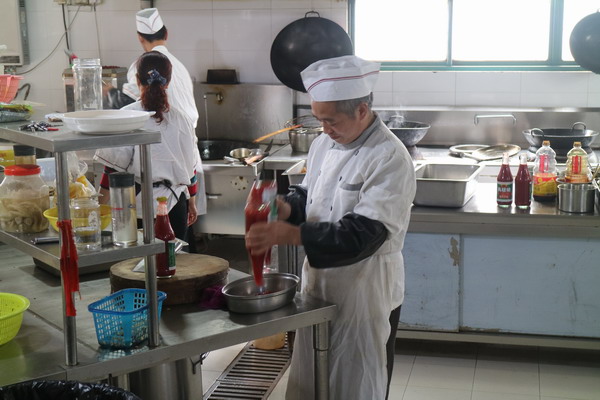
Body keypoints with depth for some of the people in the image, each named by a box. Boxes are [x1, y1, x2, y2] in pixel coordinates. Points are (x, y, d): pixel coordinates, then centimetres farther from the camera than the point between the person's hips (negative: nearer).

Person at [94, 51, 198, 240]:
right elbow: (190, 166, 8)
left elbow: (113, 167, -9)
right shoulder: (179, 118, 2)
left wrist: (99, 206, -2)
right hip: (175, 202, 3)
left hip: (140, 203, -3)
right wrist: (191, 202, 21)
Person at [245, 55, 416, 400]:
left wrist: (289, 235, -32)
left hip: (365, 293, -7)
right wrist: (284, 207, -8)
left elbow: (363, 233, -28)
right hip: (319, 283, 7)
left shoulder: (391, 159, -22)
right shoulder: (324, 144, 4)